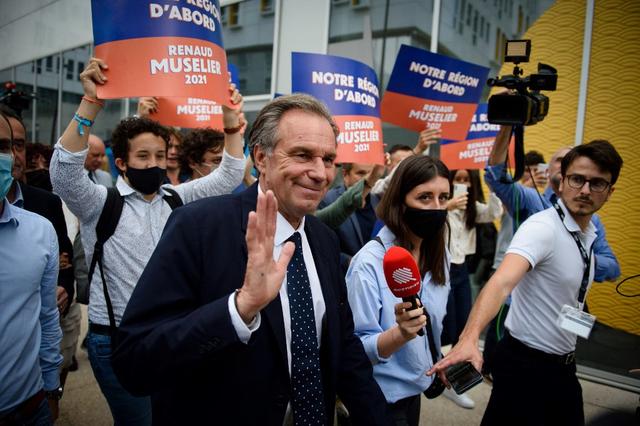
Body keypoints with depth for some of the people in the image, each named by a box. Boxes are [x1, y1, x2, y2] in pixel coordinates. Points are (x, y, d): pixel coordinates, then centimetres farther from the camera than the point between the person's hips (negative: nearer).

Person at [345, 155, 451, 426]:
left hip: (415, 387, 6)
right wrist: (400, 333, -38)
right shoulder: (369, 261, -25)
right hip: (381, 396, -6)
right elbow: (357, 349, -23)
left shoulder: (438, 256, -5)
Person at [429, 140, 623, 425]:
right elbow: (502, 281, -41)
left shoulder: (590, 234, 5)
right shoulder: (542, 227, -23)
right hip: (525, 364, -8)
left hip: (563, 364, 8)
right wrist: (469, 337, -55)